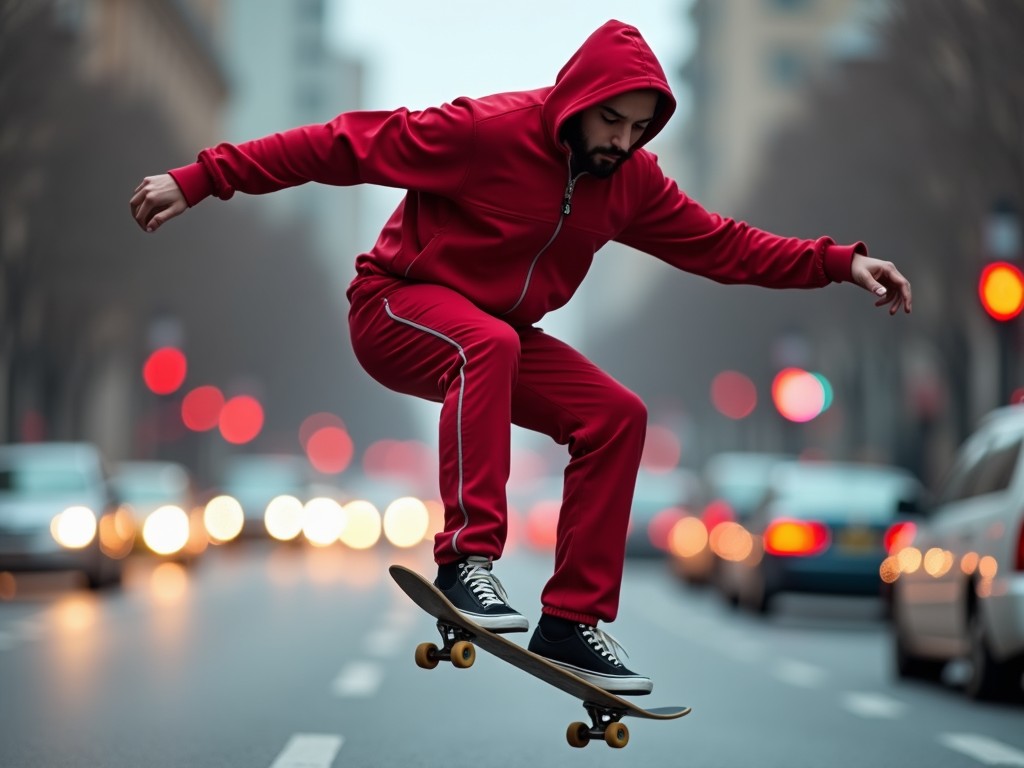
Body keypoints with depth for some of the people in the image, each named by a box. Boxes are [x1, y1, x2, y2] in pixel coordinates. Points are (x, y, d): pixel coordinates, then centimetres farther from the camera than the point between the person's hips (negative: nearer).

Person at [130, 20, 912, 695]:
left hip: (495, 335, 7)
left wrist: (839, 262, -7)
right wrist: (199, 180, -23)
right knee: (487, 343, -38)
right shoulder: (487, 130, -23)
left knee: (617, 415, -10)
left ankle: (573, 620, -7)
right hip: (396, 306, -6)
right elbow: (345, 145, -22)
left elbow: (723, 245, 2)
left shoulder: (631, 179, -3)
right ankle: (468, 558, -38)